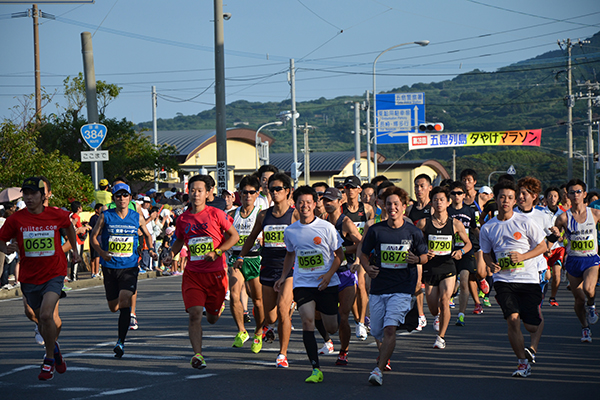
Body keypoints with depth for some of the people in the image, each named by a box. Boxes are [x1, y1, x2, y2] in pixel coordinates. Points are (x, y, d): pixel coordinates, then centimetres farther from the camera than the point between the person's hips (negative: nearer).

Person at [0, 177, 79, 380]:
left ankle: (49, 360, -4)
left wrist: (74, 249, 20)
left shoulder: (57, 215, -7)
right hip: (29, 277, 2)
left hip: (54, 274, -2)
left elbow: (69, 225, 15)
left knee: (46, 316, -21)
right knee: (42, 320, 14)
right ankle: (55, 349, 43)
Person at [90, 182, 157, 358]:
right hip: (110, 266, 1)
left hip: (129, 267, -1)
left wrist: (151, 250, 2)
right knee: (113, 307, 8)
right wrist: (101, 252, -13)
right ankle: (124, 319, 47)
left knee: (125, 301, -20)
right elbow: (93, 237, 5)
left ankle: (121, 341, -14)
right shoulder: (105, 216, -1)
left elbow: (147, 235, 20)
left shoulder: (137, 217, 3)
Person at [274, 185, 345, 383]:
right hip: (302, 283, 1)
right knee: (307, 321, -20)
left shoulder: (327, 227, -6)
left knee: (331, 328, 7)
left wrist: (329, 274, -13)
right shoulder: (290, 231, 3)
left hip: (327, 284, -1)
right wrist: (283, 277, 14)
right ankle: (316, 369, -18)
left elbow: (339, 254, 1)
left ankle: (320, 312, 46)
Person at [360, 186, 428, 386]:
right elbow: (364, 255, 10)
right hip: (378, 287, 3)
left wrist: (416, 259, -12)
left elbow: (424, 256, 11)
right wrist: (368, 268, -11)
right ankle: (384, 355, 44)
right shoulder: (375, 230, 0)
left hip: (402, 288, -2)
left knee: (390, 328, -19)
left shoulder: (413, 232, 0)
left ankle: (379, 369, -18)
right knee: (377, 332, 11)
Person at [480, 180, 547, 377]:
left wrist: (522, 256, -12)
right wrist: (491, 264, -5)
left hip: (528, 278, -1)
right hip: (503, 279, 1)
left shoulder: (524, 222, -3)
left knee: (532, 326, -1)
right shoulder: (487, 228, 4)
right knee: (512, 319, -18)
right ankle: (523, 363, -2)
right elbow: (486, 253, 17)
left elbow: (542, 246, 2)